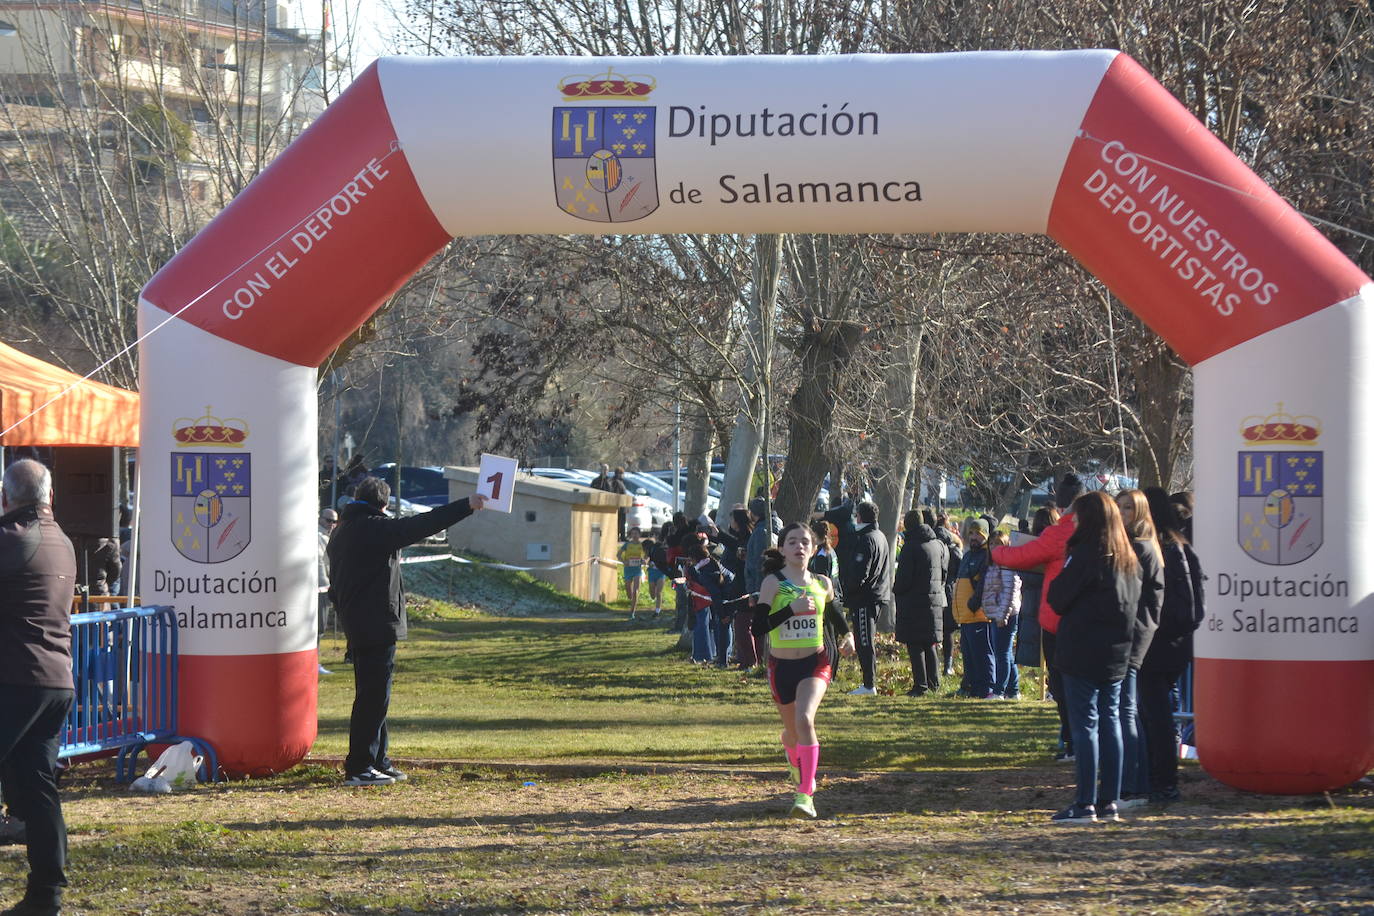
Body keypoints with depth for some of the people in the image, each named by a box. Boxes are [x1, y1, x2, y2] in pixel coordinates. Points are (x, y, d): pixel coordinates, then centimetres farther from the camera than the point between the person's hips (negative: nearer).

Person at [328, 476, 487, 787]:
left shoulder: (342, 531, 14)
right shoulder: (374, 528, -14)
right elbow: (420, 526, -19)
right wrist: (466, 506, -16)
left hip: (356, 624, 10)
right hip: (377, 625, -10)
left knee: (373, 695, 16)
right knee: (373, 696, -7)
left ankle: (377, 762, 22)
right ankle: (359, 767, -7)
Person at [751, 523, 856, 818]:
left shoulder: (822, 584, 2)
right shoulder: (773, 583, -9)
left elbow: (834, 611, 26)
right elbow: (758, 627, -19)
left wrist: (848, 635, 17)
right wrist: (792, 608, -26)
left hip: (815, 663, 0)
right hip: (781, 666, 0)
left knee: (804, 719, -24)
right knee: (792, 730, 15)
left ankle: (805, 795, -23)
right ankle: (800, 776, 51)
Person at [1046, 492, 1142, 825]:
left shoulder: (1086, 554, -13)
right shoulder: (1128, 558, 11)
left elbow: (1057, 597, -11)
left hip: (1083, 652, -7)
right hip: (1116, 654, 7)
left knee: (1084, 724, -6)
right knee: (1109, 722, 10)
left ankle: (1086, 804, -8)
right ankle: (1109, 801, 11)